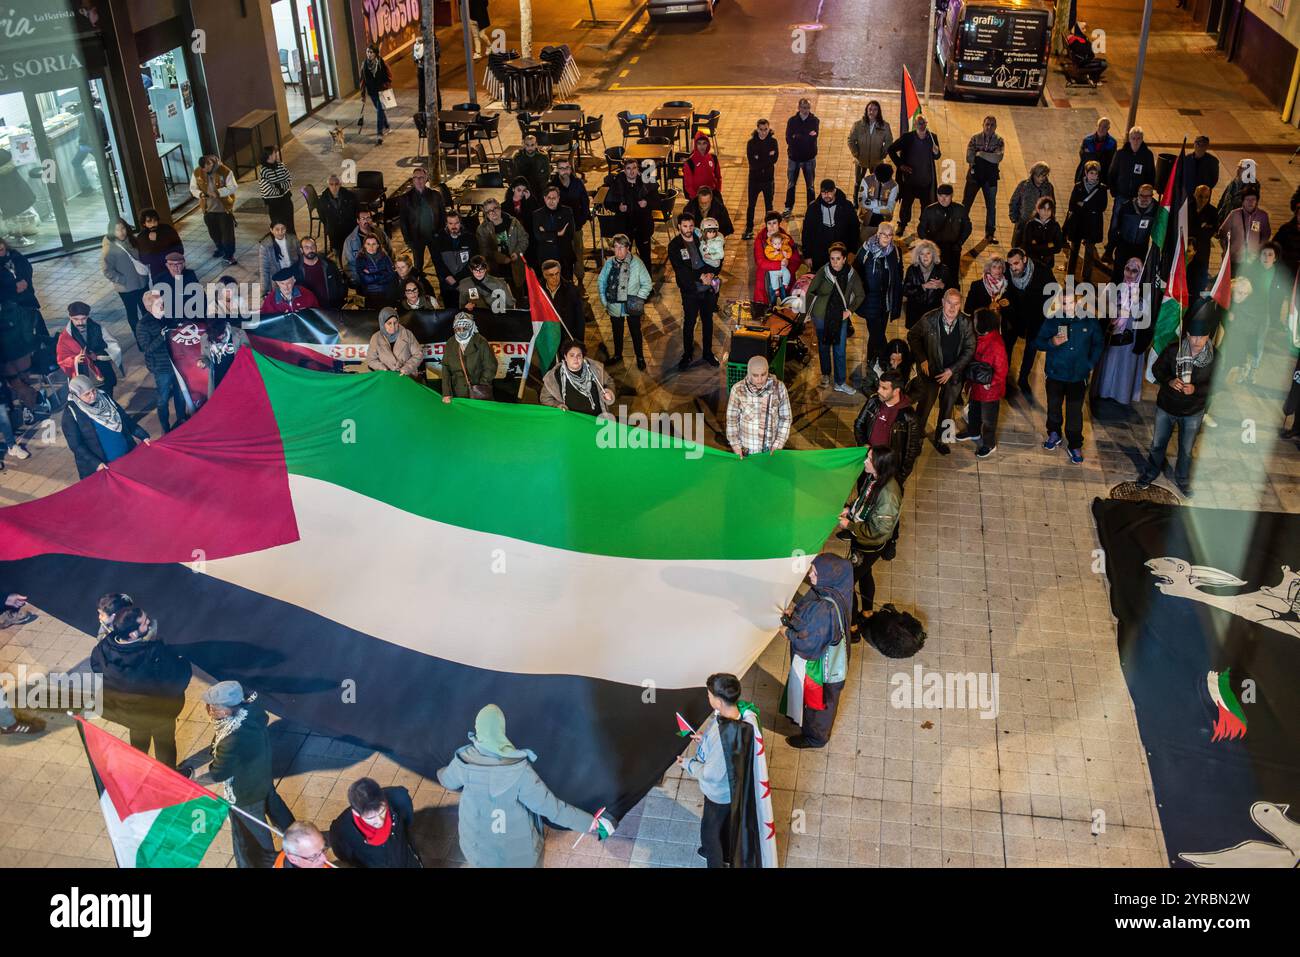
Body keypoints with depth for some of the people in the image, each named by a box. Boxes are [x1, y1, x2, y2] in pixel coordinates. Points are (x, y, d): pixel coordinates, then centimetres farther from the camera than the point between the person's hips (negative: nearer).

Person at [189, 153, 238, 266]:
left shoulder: (225, 171, -17)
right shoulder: (197, 173, -6)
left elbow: (233, 187, -19)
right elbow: (193, 188, 2)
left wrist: (218, 192, -31)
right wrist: (200, 194, -20)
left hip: (224, 208, -4)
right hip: (208, 209, 4)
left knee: (227, 233, 1)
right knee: (214, 232, 20)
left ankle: (229, 255, 15)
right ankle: (220, 249, 43)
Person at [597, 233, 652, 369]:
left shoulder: (636, 263, -15)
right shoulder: (609, 263, -7)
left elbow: (647, 284, -9)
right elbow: (601, 282, 6)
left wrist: (638, 299, -15)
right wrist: (604, 301, 1)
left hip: (632, 307, -3)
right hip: (614, 306, 3)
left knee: (636, 332, 14)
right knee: (617, 332, 20)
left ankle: (640, 357, 32)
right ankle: (617, 355, 41)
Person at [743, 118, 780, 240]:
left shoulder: (773, 142, -2)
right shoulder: (751, 143, -5)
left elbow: (774, 158, -15)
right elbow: (751, 162, -15)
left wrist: (759, 159, -19)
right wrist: (767, 157, -18)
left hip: (768, 179, 0)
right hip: (754, 178, 0)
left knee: (768, 204, 10)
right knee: (751, 204, 6)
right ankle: (749, 229, 18)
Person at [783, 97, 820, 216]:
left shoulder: (815, 120, -3)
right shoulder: (792, 121, -2)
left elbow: (813, 137, -17)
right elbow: (788, 139, -12)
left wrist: (797, 137, -21)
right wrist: (806, 137, -20)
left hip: (809, 158, -1)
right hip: (794, 157, 1)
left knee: (810, 185, 9)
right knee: (791, 184, 8)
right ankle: (788, 208, 18)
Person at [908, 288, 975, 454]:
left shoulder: (966, 323, -13)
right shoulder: (929, 319, -16)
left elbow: (970, 349, -7)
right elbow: (912, 336, -2)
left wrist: (952, 370, -13)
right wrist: (922, 359, -11)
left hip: (954, 373, 2)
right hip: (931, 371, -2)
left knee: (947, 409, 18)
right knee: (924, 406, 8)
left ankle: (940, 439, 38)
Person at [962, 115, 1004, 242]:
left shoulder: (999, 141, 1)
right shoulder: (975, 138, 0)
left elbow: (998, 157, -15)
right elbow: (969, 158, -10)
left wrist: (980, 154, -15)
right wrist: (990, 157, -13)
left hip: (990, 177, 1)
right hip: (974, 174, -1)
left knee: (991, 206, 6)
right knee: (965, 204, 1)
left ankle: (990, 234, 14)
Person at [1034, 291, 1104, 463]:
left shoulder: (1089, 320, -9)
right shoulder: (1052, 320, -12)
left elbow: (1097, 344, 5)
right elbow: (1038, 343, -7)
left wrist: (1091, 364, -3)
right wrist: (1052, 342, -26)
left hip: (1078, 376, -1)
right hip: (1055, 373, 1)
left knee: (1075, 412, 5)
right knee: (1053, 407, 18)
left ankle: (1075, 445, 18)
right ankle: (1054, 434, 41)